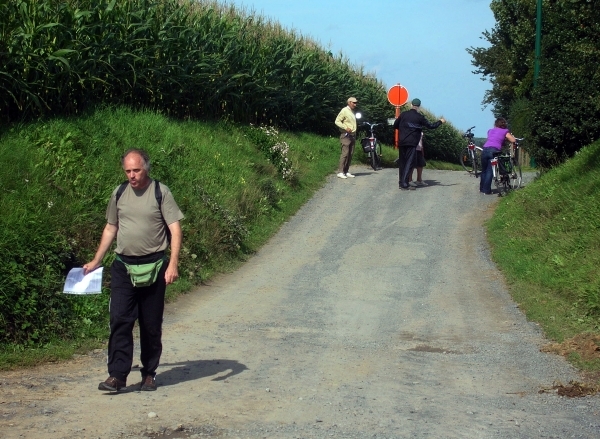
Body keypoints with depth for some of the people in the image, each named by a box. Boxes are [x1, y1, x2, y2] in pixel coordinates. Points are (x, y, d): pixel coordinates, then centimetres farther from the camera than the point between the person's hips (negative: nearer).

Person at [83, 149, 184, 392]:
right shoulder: (119, 193, 8)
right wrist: (96, 261, 19)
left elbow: (175, 229, -7)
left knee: (151, 324, 6)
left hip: (153, 267, -3)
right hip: (123, 267, 3)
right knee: (120, 320, -6)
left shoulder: (160, 192, -4)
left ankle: (149, 374, 17)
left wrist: (173, 264, -17)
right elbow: (110, 228, 19)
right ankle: (117, 375, -5)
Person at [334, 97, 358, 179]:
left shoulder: (352, 111, 18)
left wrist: (355, 133, 16)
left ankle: (346, 171, 8)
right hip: (346, 135, -8)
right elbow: (337, 121, -13)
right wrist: (346, 128, -22)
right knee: (345, 153, -14)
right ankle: (340, 172, -14)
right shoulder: (344, 110, -8)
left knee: (350, 154, 5)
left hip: (353, 135, 8)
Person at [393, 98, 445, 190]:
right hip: (412, 143, -5)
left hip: (402, 142, 5)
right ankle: (404, 184, -12)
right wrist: (440, 121, 15)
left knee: (402, 162, 12)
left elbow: (395, 126, 12)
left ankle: (401, 182, 15)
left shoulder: (403, 114, 6)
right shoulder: (419, 117, -5)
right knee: (410, 163, -4)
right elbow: (431, 126, -1)